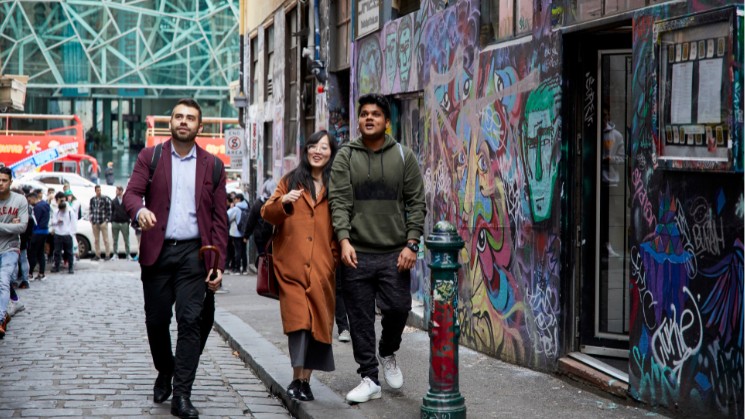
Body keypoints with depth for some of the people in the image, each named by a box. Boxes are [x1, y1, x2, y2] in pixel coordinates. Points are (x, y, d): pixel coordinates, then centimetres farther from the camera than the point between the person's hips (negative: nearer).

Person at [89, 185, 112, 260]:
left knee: (105, 239, -2)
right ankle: (97, 255, 14)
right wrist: (91, 219, 7)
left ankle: (107, 255, 2)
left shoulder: (105, 199, -3)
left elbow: (109, 210, -4)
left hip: (103, 222, -4)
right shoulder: (92, 199, 10)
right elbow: (90, 210, 16)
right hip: (94, 222, 4)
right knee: (96, 240, 8)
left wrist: (107, 219, -9)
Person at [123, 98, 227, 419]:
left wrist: (218, 265, -1)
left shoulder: (212, 166, 9)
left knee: (191, 321, -9)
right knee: (156, 320, 7)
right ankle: (164, 373, 33)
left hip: (194, 253, -1)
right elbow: (132, 192, -4)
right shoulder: (150, 157, 8)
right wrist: (139, 210, -29)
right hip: (157, 251, 1)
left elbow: (219, 219, 7)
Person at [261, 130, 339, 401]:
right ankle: (298, 379, -8)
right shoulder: (290, 181, 12)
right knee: (298, 320, -13)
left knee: (318, 323, 0)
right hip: (292, 266, -1)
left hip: (321, 267, 1)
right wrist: (283, 202, -13)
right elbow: (267, 214, 7)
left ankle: (304, 380, 10)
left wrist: (337, 258, 0)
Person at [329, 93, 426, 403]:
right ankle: (369, 379, 13)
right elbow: (339, 202, -3)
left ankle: (388, 353, 28)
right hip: (356, 253, 0)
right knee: (360, 318, 2)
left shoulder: (403, 156, 6)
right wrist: (344, 239, -16)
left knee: (398, 308, -4)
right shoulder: (345, 157, 5)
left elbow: (416, 203, 4)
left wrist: (411, 243, -6)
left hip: (394, 253, 0)